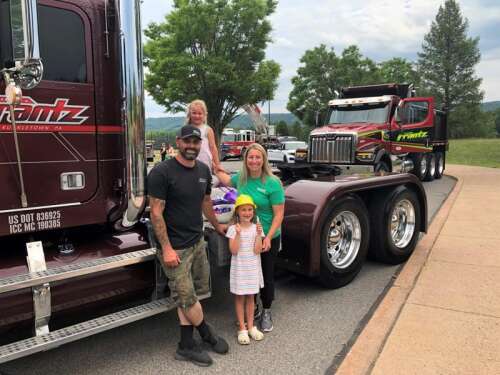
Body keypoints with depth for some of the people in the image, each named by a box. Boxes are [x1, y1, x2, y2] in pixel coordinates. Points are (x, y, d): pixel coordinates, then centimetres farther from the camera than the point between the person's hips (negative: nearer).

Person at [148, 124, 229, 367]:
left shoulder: (203, 170, 7)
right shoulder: (162, 172, -15)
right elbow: (156, 213, -16)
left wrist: (217, 226, 30)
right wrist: (166, 248, -18)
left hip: (197, 242, 7)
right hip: (175, 247, -7)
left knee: (189, 295, 12)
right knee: (187, 298, 3)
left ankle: (186, 346, 25)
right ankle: (207, 333, 27)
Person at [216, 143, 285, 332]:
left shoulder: (272, 183, -16)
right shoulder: (241, 178, -1)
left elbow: (279, 214, -16)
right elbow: (227, 180, 23)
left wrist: (268, 237, -22)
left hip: (267, 239, -4)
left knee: (266, 275, 10)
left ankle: (266, 312, 31)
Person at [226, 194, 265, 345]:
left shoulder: (256, 228, -3)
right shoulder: (233, 229, -8)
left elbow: (257, 251, -11)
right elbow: (234, 251, -16)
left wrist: (258, 234, -21)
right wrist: (238, 234, -26)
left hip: (253, 268, 2)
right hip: (239, 268, -2)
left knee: (250, 297, 13)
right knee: (239, 298, 7)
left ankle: (251, 326, 25)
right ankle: (242, 328, 16)